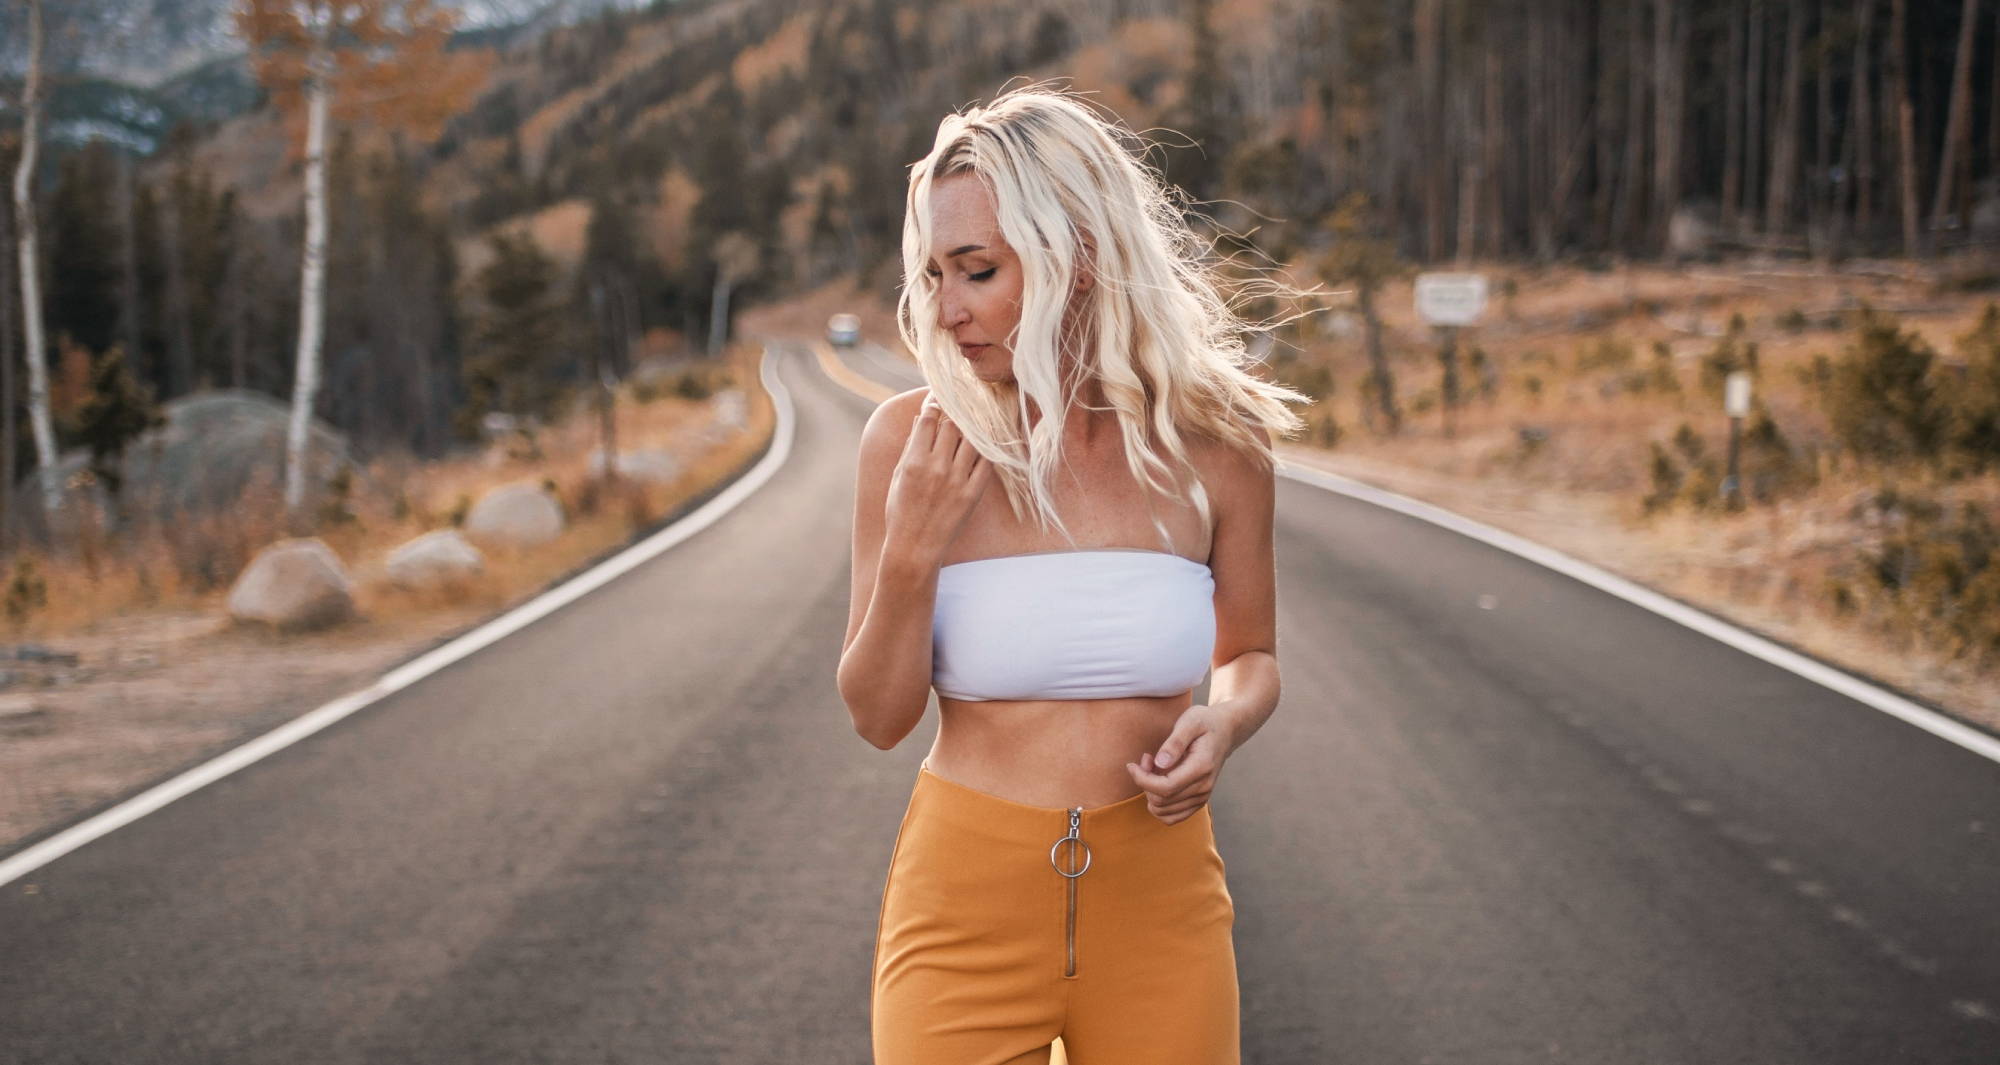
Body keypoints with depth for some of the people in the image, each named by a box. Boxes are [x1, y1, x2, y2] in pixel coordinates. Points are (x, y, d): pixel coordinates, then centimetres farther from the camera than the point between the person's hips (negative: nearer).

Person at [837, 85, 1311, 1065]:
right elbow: (878, 717, -2)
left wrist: (1225, 724, -10)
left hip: (1158, 906, 1)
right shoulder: (913, 439, -7)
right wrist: (911, 551, -18)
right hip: (966, 904, -1)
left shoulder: (1210, 440, -4)